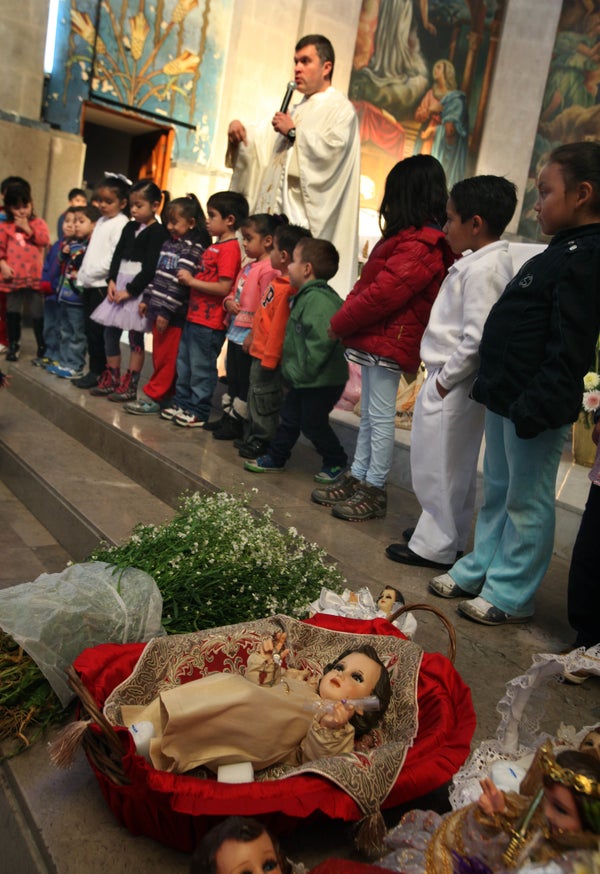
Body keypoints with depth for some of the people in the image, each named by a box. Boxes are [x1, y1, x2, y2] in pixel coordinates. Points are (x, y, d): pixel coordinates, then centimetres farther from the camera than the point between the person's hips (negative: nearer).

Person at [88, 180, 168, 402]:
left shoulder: (157, 232, -9)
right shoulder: (129, 228, 14)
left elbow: (151, 267, -16)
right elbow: (117, 255, 12)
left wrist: (130, 290, -16)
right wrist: (112, 281, -2)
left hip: (138, 289, -8)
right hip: (120, 284, 8)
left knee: (136, 338, -1)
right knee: (110, 332, 9)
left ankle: (129, 386, 5)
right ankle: (111, 380, 21)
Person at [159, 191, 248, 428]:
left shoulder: (230, 249, -15)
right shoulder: (214, 246, 15)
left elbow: (223, 288, -23)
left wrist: (192, 280, -16)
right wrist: (188, 277, 7)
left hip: (209, 322, -10)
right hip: (194, 316, 10)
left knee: (201, 368, 1)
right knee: (184, 363, 17)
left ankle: (198, 412, 13)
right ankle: (182, 403, 30)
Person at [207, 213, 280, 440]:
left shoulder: (268, 269, -16)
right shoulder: (247, 267, 14)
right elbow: (234, 292, 23)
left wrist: (253, 335, -21)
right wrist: (229, 302, 0)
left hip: (249, 336, -9)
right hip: (235, 332, 10)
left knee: (245, 383, 3)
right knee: (232, 379, 18)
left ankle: (236, 423, 13)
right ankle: (227, 417, 30)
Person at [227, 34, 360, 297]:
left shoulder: (339, 108, 3)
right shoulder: (297, 110, 28)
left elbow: (332, 147, -15)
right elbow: (262, 144, 29)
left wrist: (293, 132, -8)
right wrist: (239, 130, 9)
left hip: (304, 215, -8)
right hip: (276, 211, 8)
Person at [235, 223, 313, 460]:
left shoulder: (287, 289, -23)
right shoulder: (279, 281, 9)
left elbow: (279, 327, -24)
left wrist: (269, 358, -21)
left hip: (268, 355, -10)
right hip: (261, 352, 10)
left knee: (264, 400, 1)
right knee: (255, 395, 19)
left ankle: (262, 441, 14)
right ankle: (252, 437, 31)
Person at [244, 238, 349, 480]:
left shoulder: (318, 299, -25)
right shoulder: (306, 296, 9)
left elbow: (321, 341, -34)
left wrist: (302, 371, -24)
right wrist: (294, 369, 13)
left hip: (321, 381, -10)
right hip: (303, 380, 10)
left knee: (313, 423, 5)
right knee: (289, 417, 18)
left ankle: (336, 461, 24)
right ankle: (275, 458, 31)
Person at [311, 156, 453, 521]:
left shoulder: (418, 247, -18)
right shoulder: (409, 238, 16)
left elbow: (380, 294, -22)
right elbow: (368, 284, 14)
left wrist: (339, 324, -10)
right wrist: (345, 320, 4)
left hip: (388, 344, -10)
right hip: (375, 340, 10)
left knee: (380, 417, -1)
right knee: (369, 415, 16)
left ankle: (374, 490, 10)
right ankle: (357, 478, 27)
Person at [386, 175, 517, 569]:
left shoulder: (483, 270, -19)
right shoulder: (486, 262, 11)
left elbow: (477, 338, -25)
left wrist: (445, 379, -16)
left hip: (453, 385, -10)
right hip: (456, 381, 10)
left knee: (442, 466, 2)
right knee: (454, 466, 19)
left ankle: (436, 546, 16)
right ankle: (447, 537, 33)